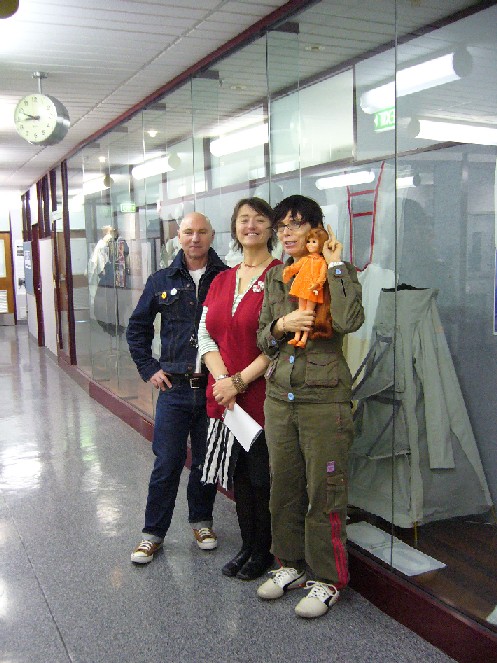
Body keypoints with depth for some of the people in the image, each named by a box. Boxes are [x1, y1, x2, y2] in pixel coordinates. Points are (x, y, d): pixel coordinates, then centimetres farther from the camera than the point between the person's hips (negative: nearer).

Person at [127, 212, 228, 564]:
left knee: (207, 461, 13)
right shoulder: (162, 281, 6)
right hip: (174, 389, 1)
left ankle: (201, 520, 33)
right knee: (167, 464, 4)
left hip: (215, 387, 0)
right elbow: (137, 328, 15)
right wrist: (149, 369, 6)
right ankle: (153, 533, 19)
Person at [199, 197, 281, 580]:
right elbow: (206, 336, 8)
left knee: (263, 478, 5)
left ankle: (265, 550, 24)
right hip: (225, 397, 6)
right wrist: (223, 380, -8)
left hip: (264, 396, -6)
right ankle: (247, 545, 31)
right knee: (239, 474, 15)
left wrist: (240, 380, -16)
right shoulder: (221, 281, 13)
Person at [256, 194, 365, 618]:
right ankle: (291, 564, 31)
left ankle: (328, 579, 18)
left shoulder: (339, 272, -4)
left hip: (324, 398, -5)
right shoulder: (275, 277, 12)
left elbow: (349, 321, -24)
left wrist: (334, 264, -15)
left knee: (324, 492, 2)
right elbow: (263, 340, 12)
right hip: (280, 395, 6)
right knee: (284, 486, 13)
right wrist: (282, 325, -9)